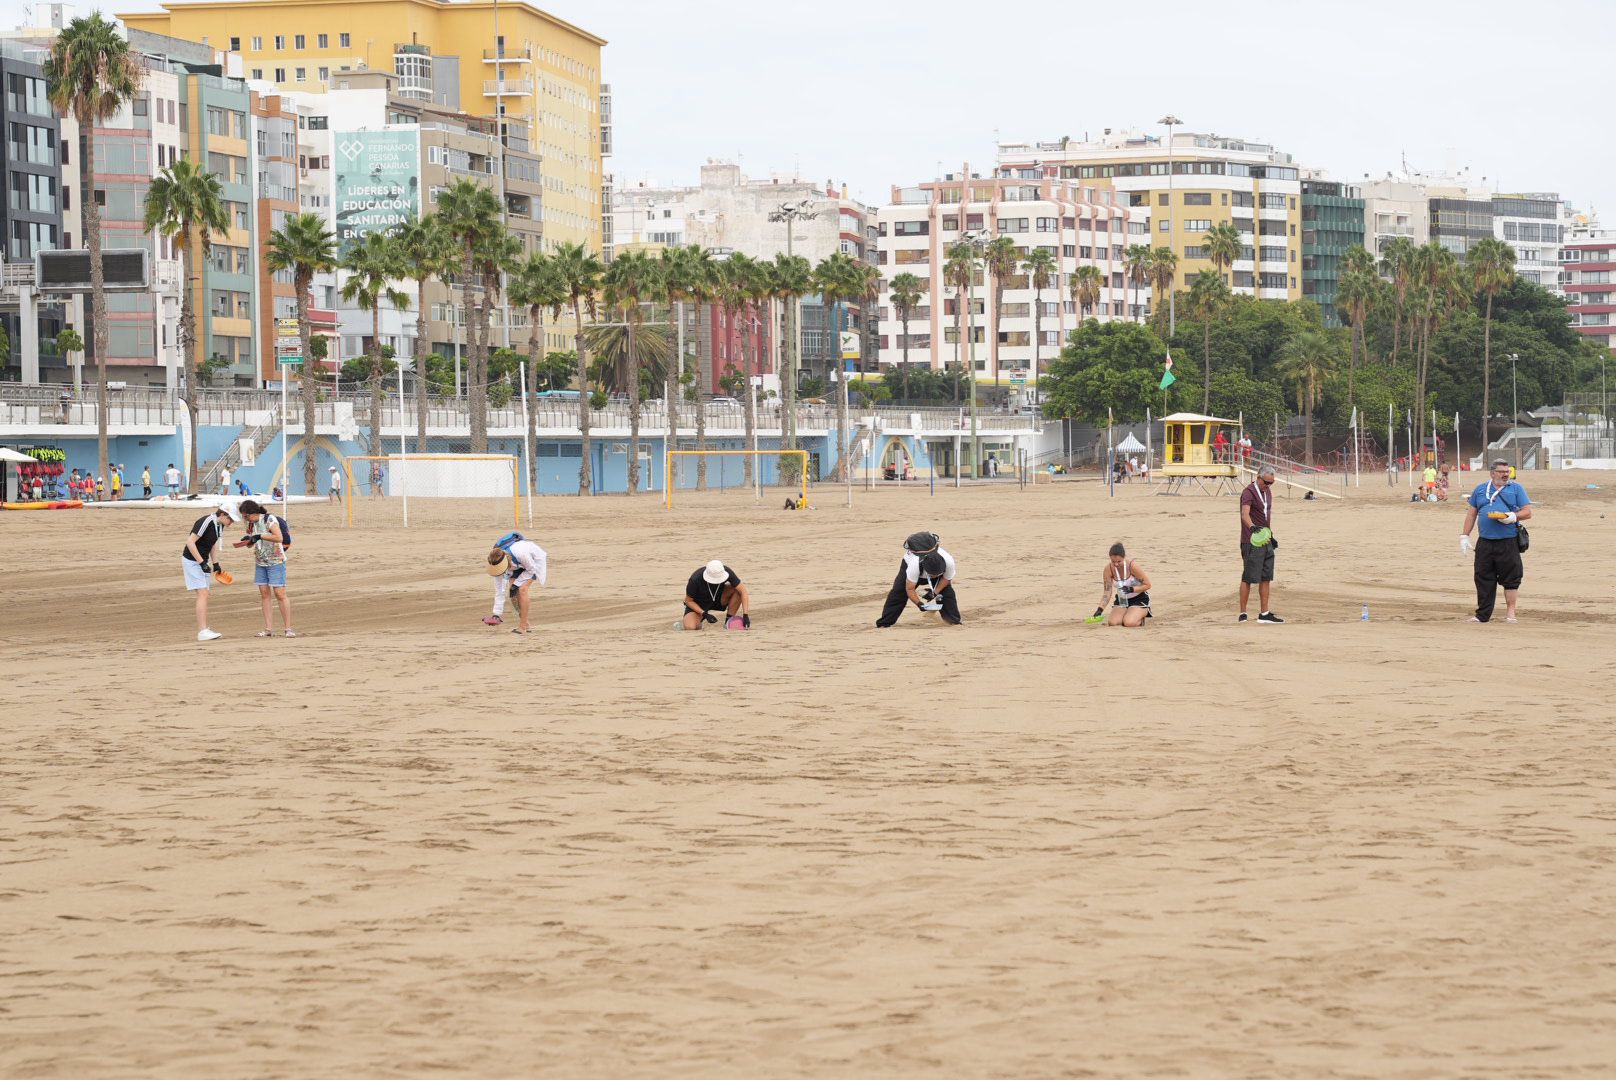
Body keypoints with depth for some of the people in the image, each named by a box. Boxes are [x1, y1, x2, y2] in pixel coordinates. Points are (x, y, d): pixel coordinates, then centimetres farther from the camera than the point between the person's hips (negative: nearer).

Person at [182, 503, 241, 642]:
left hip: (203, 561, 9)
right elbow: (190, 541, -25)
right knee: (202, 594, -16)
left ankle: (203, 630, 15)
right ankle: (202, 631, -20)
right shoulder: (206, 522, -23)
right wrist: (202, 562, -27)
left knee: (204, 596, 10)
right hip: (192, 561, -9)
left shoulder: (220, 525, 4)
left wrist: (215, 563, 19)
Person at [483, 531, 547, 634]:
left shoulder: (520, 553, -43)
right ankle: (526, 625, 4)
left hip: (535, 560, -6)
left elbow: (531, 569, -23)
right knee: (511, 590, -9)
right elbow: (499, 591, -15)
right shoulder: (496, 564, -24)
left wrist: (516, 584, -25)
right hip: (519, 565, 6)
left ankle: (523, 627, -18)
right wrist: (496, 614, -15)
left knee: (522, 589, -22)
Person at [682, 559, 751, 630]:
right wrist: (704, 614, -27)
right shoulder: (695, 580, -33)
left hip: (718, 599, 3)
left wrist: (745, 615, -31)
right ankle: (698, 621, 7)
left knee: (737, 589, -25)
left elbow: (743, 591, -23)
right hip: (698, 604, -2)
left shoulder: (725, 572, -27)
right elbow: (688, 601, -16)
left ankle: (729, 621, -11)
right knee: (690, 627, -31)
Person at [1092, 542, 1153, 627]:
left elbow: (1147, 585, -15)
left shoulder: (1132, 565, -24)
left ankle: (1140, 619, 8)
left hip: (1139, 599, -4)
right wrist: (1100, 609, -22)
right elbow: (1107, 592, -9)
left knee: (1129, 623, -28)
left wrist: (1131, 589, -30)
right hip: (1121, 600, 4)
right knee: (1112, 623, -20)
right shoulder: (1108, 569, -14)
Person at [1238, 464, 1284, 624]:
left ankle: (1264, 613, 11)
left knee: (1266, 578, 8)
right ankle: (1242, 614, 0)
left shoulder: (1267, 492, 15)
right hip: (1251, 542, -8)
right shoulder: (1249, 492, -14)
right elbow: (1245, 514, -30)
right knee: (1248, 578, -5)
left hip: (1265, 541, 8)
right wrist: (1252, 527, -48)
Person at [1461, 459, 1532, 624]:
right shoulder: (1481, 489, 15)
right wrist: (1465, 536, 10)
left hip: (1508, 542, -2)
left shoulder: (1516, 489, 8)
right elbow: (1471, 513, 17)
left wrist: (1513, 517, -15)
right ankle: (1482, 614, 9)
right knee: (1483, 579, 3)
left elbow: (1527, 511, 4)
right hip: (1485, 542, 2)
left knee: (1511, 578, -3)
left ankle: (1510, 613, 6)